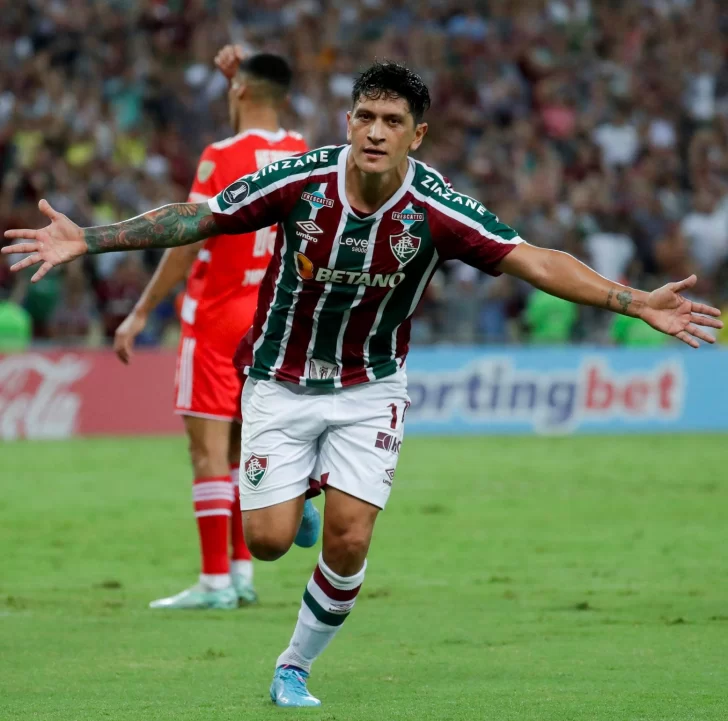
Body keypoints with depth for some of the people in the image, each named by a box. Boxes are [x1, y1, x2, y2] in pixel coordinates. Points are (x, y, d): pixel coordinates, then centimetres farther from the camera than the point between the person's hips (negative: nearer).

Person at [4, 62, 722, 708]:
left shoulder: (436, 210, -20)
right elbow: (197, 219, -9)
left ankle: (294, 667, 13)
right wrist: (88, 238, -13)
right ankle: (294, 493, 32)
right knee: (268, 540, -6)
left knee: (348, 539, -11)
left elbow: (533, 261, -19)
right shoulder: (300, 181, -20)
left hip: (368, 388, 0)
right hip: (282, 381, 0)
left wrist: (638, 302, -28)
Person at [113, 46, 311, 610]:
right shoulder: (299, 153, 5)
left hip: (215, 318, -7)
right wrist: (240, 75, 26)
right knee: (238, 448, 16)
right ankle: (242, 571, 13)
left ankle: (216, 581, -8)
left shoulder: (221, 158, -14)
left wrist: (141, 314, -12)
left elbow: (187, 245, -17)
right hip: (273, 316, 7)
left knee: (209, 446, -5)